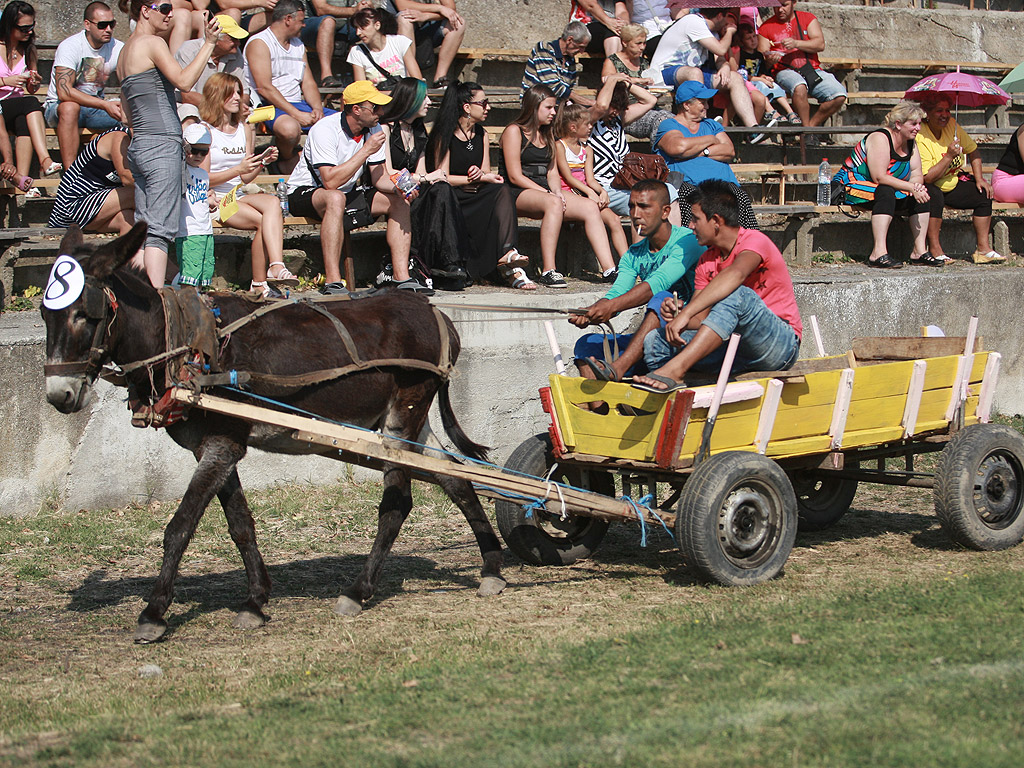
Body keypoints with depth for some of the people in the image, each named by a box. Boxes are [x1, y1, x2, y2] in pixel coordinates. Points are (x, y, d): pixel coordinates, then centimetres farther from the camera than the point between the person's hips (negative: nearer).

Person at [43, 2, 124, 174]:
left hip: (95, 109, 5)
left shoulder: (117, 48, -3)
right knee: (70, 107, -39)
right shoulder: (70, 46, -18)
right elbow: (63, 92, -30)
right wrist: (104, 105, -35)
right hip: (57, 107, -4)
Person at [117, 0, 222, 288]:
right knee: (160, 230, -13)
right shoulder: (152, 44, -6)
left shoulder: (125, 52, 21)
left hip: (138, 146, 9)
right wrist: (208, 44, -19)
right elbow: (183, 81, -21)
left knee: (143, 227, 5)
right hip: (162, 146, -9)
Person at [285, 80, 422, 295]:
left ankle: (402, 277, -15)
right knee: (336, 199, -40)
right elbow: (331, 182, -33)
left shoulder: (374, 129, -3)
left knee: (399, 201, -8)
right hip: (304, 194, -7)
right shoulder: (325, 130, -25)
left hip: (346, 193, 8)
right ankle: (333, 283, -42)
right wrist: (366, 151, -29)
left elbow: (378, 178, -1)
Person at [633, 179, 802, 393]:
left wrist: (686, 313, -43)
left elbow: (735, 274, -34)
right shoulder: (707, 261, 12)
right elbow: (701, 319, 5)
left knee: (737, 294, -35)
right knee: (655, 340, -7)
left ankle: (675, 369, -41)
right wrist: (678, 313, -19)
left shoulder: (755, 240, -11)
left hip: (782, 345, -7)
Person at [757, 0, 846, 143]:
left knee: (839, 96, -22)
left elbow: (820, 44, -2)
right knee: (800, 87, -39)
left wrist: (796, 43, -17)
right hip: (785, 71, -2)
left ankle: (812, 124, -4)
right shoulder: (766, 27, 10)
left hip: (812, 70, 3)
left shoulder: (808, 19, 12)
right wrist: (770, 59, -20)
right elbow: (762, 58, 4)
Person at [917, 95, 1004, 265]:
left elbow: (973, 151, 11)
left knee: (984, 194, -8)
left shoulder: (951, 125, 0)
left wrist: (979, 179, 0)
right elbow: (927, 178, -28)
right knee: (934, 197, -38)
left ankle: (983, 249, -6)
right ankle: (934, 249, -29)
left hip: (953, 185, 7)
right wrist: (949, 156, -30)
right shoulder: (920, 137, -22)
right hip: (930, 189, -7)